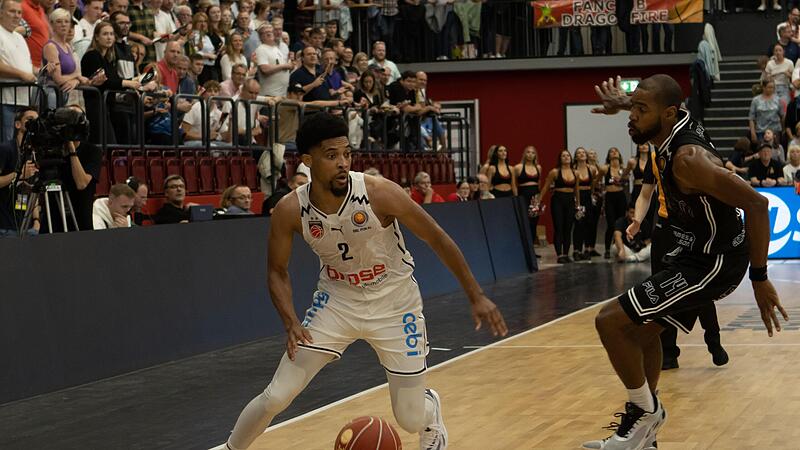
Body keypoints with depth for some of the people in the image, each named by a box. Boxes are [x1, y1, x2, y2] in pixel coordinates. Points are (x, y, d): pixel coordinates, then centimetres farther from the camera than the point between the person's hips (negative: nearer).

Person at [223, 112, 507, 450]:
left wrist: (477, 297, -12)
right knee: (277, 396, -9)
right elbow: (277, 271, -3)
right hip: (337, 301, 1)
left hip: (394, 304, -1)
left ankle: (430, 406, 41)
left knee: (412, 419, 2)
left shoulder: (379, 193, -25)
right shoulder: (289, 211, -18)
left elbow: (437, 239, -14)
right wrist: (291, 323, -20)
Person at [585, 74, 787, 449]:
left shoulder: (687, 158, -29)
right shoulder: (674, 124, -2)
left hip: (713, 263, -10)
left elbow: (756, 203, -32)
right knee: (643, 327, 24)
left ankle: (646, 411, 6)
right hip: (697, 254, 10)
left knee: (610, 321, -12)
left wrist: (759, 278, -30)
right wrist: (623, 103, 17)